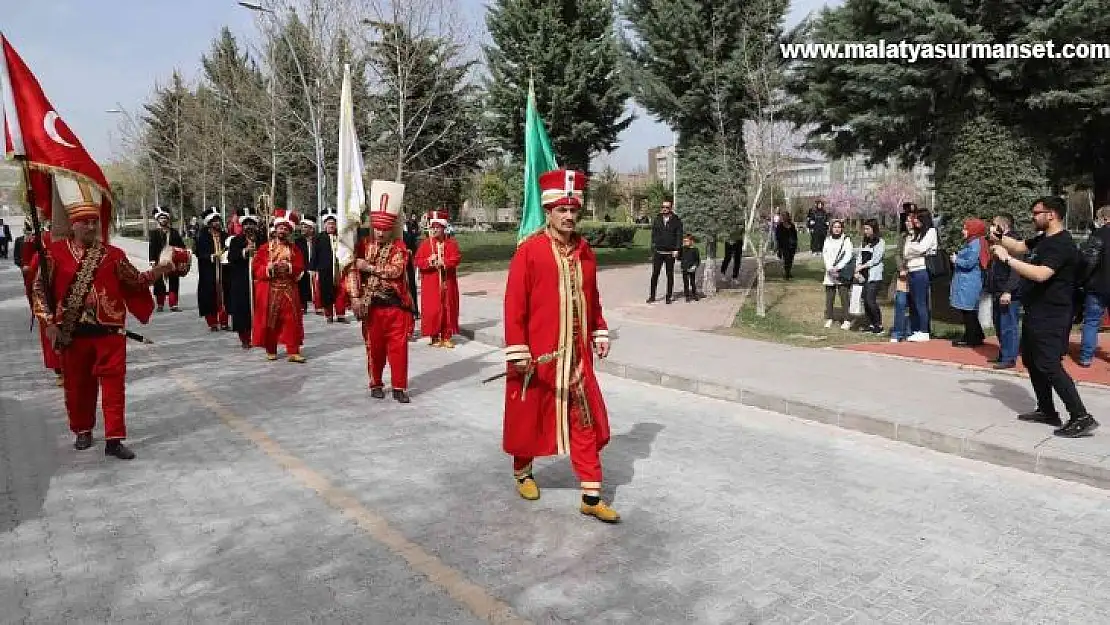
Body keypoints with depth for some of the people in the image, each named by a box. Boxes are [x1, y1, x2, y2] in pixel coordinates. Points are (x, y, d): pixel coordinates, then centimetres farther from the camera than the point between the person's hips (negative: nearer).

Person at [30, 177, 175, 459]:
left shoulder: (113, 254, 3)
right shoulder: (56, 252, 0)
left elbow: (135, 281, 2)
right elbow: (39, 288, 1)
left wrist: (156, 272, -17)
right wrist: (49, 323, -6)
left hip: (109, 331, 0)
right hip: (72, 333, 0)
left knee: (113, 384, -2)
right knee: (78, 384, 13)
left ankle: (114, 439, 2)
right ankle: (83, 431, 33)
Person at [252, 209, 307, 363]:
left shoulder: (294, 249, 8)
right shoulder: (265, 247, 4)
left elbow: (300, 268, 2)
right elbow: (255, 268, 1)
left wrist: (289, 266, -16)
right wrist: (268, 268, -17)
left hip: (289, 290, 1)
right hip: (269, 289, -1)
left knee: (291, 320, -3)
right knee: (269, 320, 3)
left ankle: (293, 351, 0)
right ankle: (271, 350, 17)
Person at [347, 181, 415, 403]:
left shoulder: (399, 247, -2)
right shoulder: (363, 244, 3)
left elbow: (395, 270, -17)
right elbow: (352, 270, -5)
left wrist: (369, 266, -14)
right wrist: (355, 297, -15)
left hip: (396, 304, -1)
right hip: (372, 305, 1)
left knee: (399, 347, 1)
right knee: (374, 347, 10)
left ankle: (399, 387, 11)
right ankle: (375, 384, 24)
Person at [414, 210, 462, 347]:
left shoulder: (451, 243, 4)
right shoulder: (425, 244, 3)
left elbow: (457, 258, -7)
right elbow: (418, 261, -1)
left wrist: (443, 262, -19)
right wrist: (429, 261, -19)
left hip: (447, 283, 1)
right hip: (431, 283, -1)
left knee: (448, 309, 4)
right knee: (432, 309, -2)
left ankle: (446, 337, 14)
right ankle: (434, 337, 8)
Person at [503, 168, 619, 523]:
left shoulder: (585, 251, 7)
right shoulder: (529, 250, -9)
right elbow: (515, 304, -11)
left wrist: (600, 333, 10)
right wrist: (517, 351, -14)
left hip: (577, 354, 5)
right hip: (537, 354, -4)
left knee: (586, 420, 3)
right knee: (529, 415, 12)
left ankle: (591, 497, 10)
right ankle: (522, 472, 38)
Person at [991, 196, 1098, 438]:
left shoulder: (1062, 244, -19)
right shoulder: (1042, 240, 11)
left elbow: (1041, 274, -32)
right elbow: (1019, 246, 26)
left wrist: (1007, 259, -28)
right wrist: (999, 238, 7)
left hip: (1051, 317, -11)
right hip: (1036, 313, 11)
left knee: (1049, 365, -13)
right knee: (1031, 361, 16)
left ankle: (1081, 417, -9)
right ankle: (1047, 411, 26)